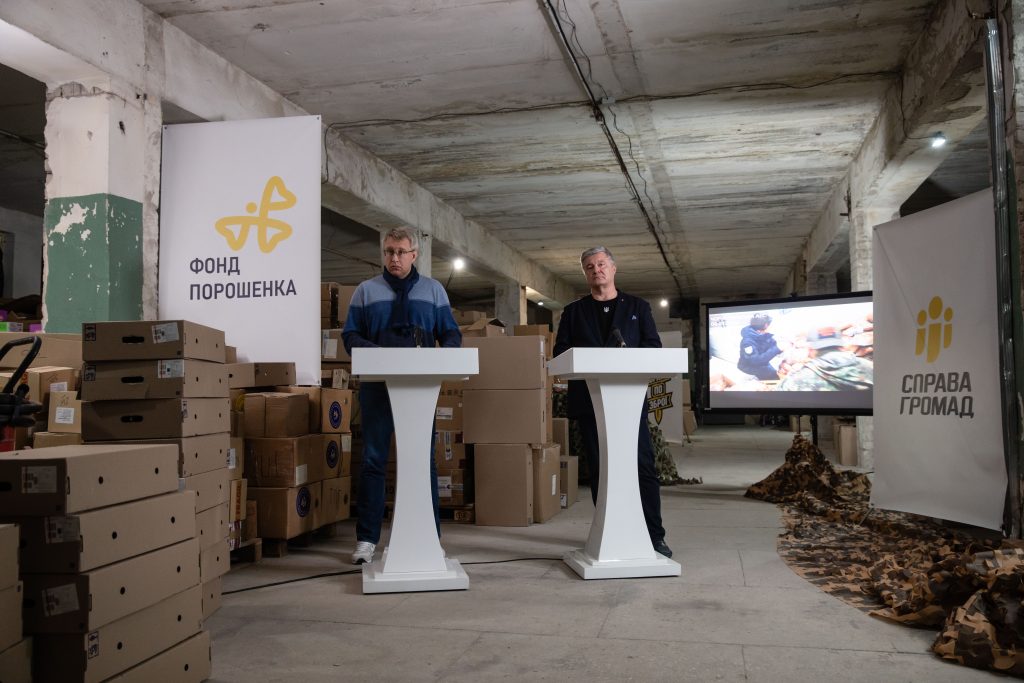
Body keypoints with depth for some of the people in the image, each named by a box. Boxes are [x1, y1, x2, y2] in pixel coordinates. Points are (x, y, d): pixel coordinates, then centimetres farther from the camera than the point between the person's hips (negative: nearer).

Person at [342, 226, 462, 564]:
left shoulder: (433, 290, 11)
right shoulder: (366, 290, 9)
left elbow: (451, 333, 9)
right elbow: (350, 334, 4)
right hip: (377, 384, 0)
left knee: (424, 459, 4)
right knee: (373, 460, 2)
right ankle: (366, 539, 9)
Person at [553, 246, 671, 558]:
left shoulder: (637, 307, 14)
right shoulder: (574, 311, 15)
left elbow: (653, 345, 6)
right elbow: (560, 351, 8)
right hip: (589, 399, 1)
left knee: (644, 466, -4)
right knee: (599, 470, 3)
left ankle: (654, 535, 2)